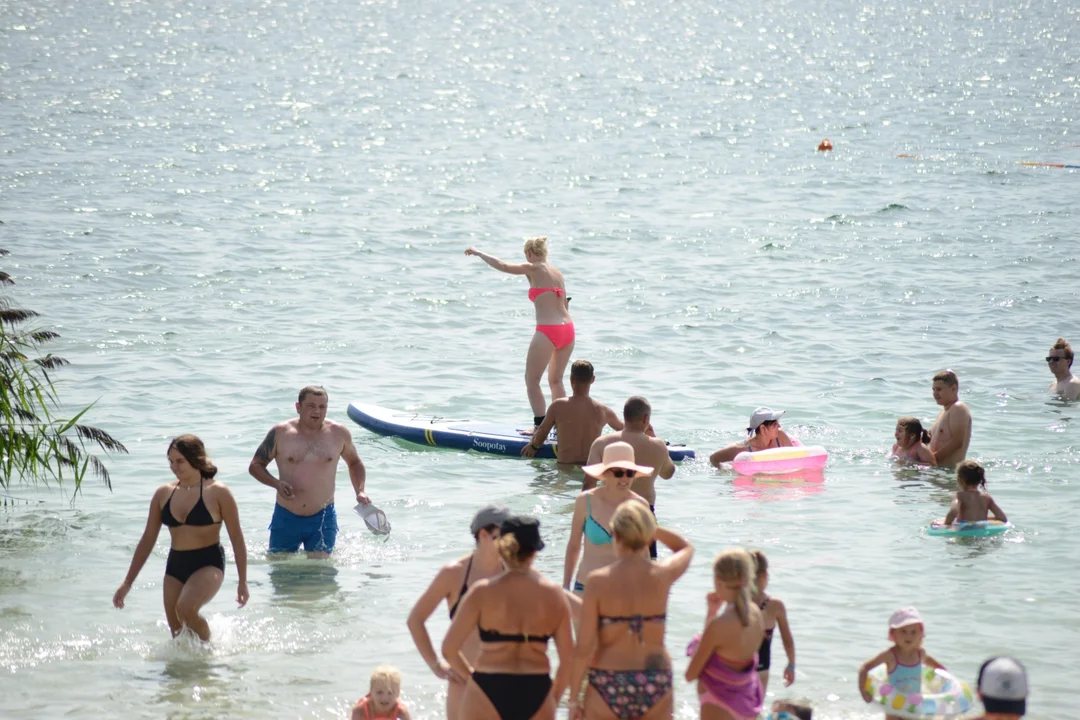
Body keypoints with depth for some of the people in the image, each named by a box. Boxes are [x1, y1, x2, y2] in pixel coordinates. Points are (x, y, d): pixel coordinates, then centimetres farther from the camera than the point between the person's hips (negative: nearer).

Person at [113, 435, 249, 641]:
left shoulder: (217, 493, -6)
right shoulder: (164, 494, 7)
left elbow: (236, 538, -2)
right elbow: (147, 539, 12)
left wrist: (242, 581, -5)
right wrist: (127, 583, 11)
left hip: (208, 564, -5)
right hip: (175, 566, 6)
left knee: (186, 608, -30)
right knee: (176, 631, 2)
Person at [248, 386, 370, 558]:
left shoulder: (339, 433, 0)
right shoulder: (280, 433, -4)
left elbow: (354, 462, 18)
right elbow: (255, 466, 2)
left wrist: (360, 491, 2)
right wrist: (276, 483, -16)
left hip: (323, 518, 0)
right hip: (286, 518, 0)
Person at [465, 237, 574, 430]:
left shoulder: (533, 269, -3)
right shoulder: (557, 272, 16)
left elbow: (502, 266, -10)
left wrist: (478, 253, 3)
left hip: (548, 331, -7)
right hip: (567, 328, 7)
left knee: (532, 380, 4)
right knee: (556, 380, 19)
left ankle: (540, 426, -1)